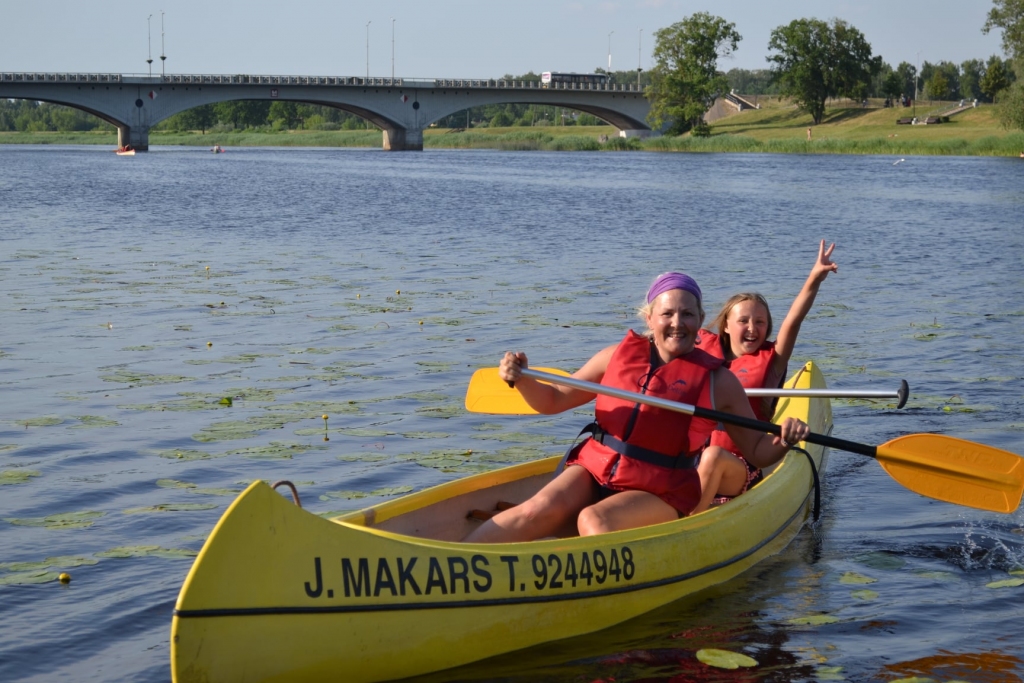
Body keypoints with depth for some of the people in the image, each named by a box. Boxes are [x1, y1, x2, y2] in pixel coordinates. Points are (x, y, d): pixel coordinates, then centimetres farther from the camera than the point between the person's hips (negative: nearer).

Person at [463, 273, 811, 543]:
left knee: (593, 521, -32)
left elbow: (758, 453, 7)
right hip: (594, 470, 1)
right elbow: (553, 401, 12)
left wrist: (783, 440, -16)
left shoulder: (717, 380, 2)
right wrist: (522, 380, -8)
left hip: (660, 493, -1)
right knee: (544, 509, -26)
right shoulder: (619, 355, 7)